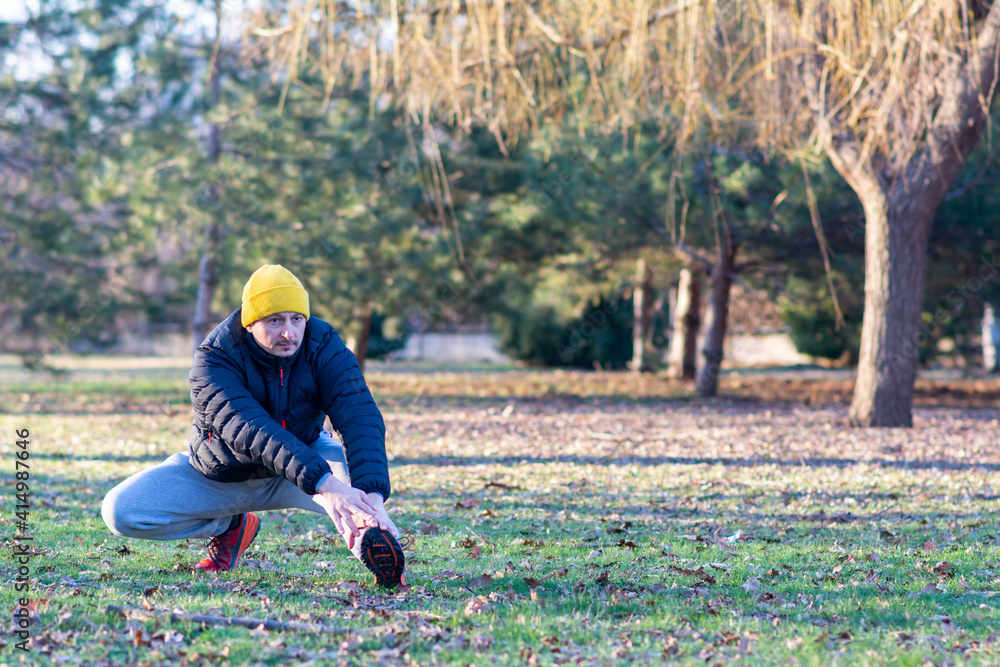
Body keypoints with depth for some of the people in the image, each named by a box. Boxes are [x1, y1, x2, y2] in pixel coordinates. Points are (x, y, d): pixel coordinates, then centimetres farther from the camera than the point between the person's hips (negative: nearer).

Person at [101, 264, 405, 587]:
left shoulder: (324, 346, -21)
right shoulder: (214, 359, -29)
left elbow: (360, 417, -34)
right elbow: (249, 430, -44)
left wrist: (373, 495, -53)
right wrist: (323, 482, -60)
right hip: (221, 474, 1)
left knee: (359, 468, -34)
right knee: (120, 511, -17)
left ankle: (379, 556, -12)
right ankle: (231, 526, 5)